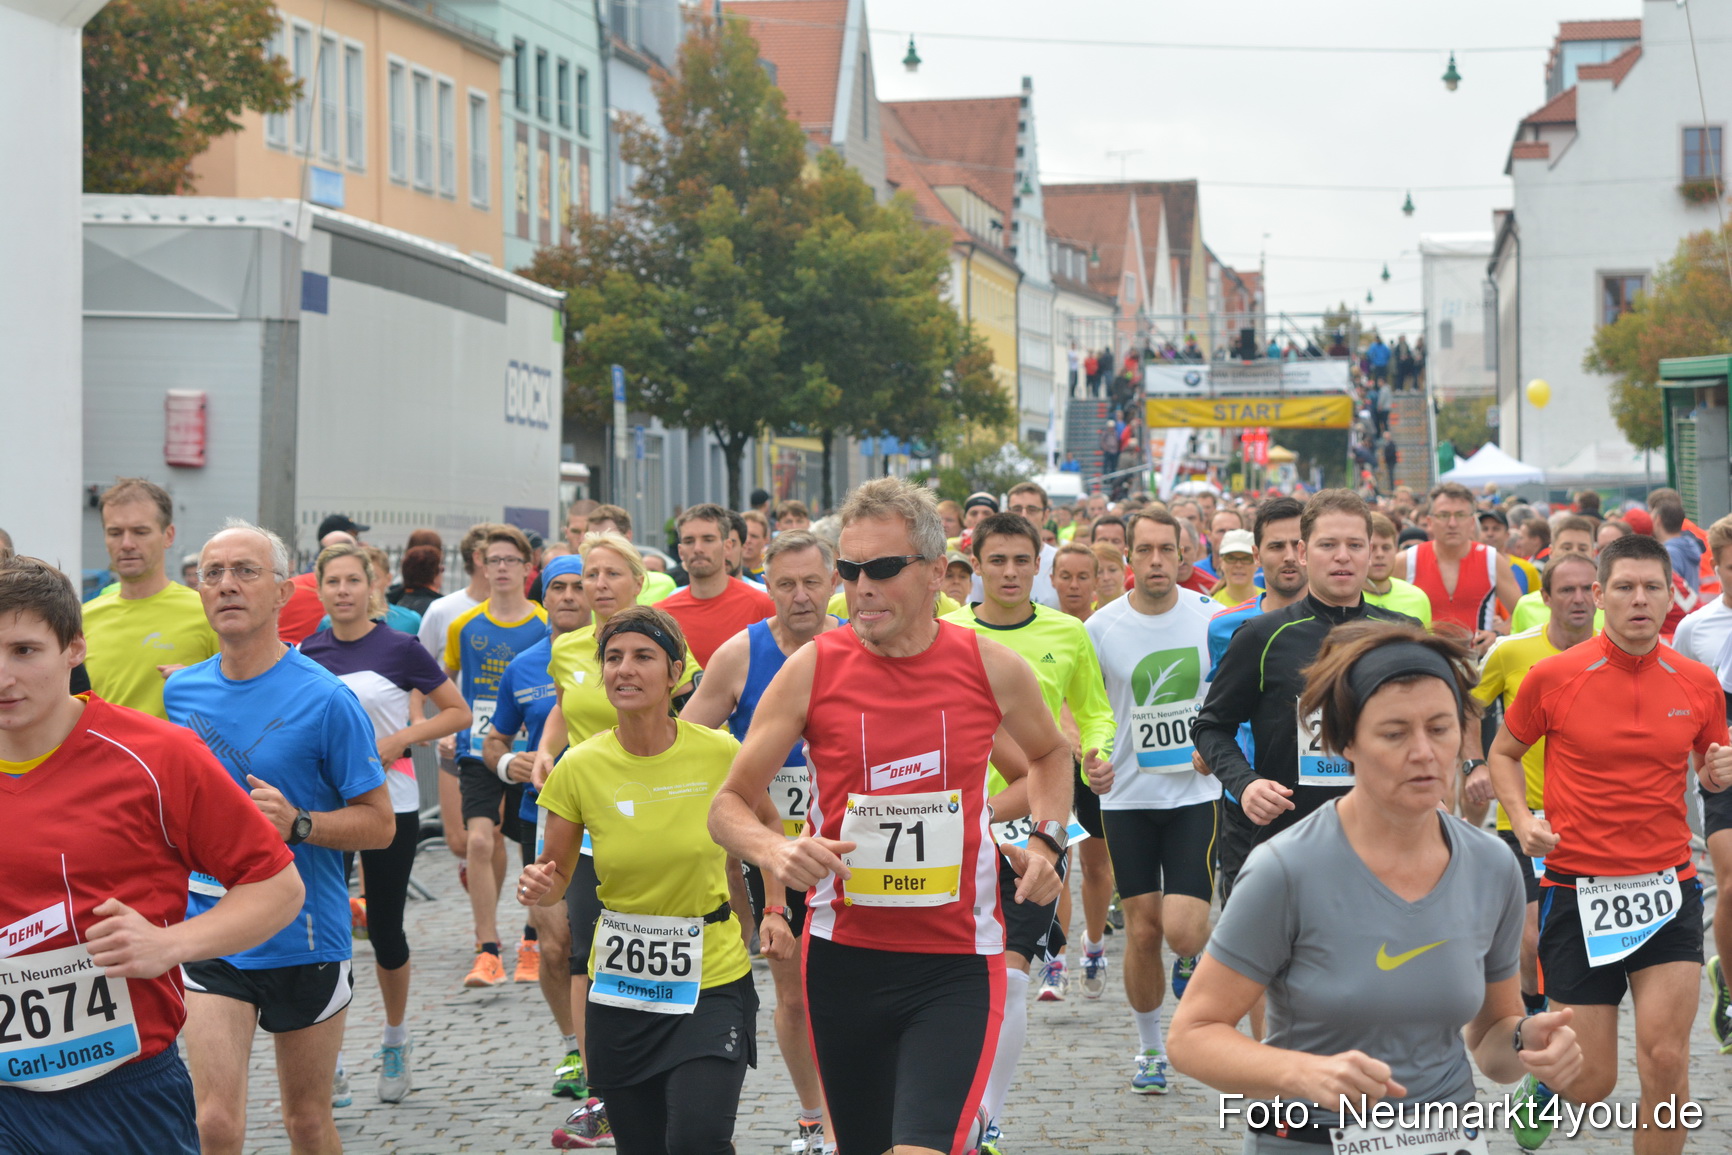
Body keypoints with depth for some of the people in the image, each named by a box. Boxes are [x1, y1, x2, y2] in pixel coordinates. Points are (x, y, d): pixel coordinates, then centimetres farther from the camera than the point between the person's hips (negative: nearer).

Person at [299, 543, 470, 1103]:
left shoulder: (399, 648, -5)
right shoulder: (308, 652, 5)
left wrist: (399, 739, -12)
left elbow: (458, 712, -1)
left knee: (384, 926, 5)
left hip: (389, 802, -2)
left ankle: (395, 1038, 29)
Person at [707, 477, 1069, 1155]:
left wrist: (1046, 840, 4)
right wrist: (771, 849, -20)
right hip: (843, 955, 1)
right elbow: (728, 806, 0)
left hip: (957, 966, -1)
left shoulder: (991, 667, -2)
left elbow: (1050, 753, 20)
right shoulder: (812, 669, -4)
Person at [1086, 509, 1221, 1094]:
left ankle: (1191, 960, 24)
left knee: (1182, 931, -13)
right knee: (1143, 932, 4)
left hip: (1198, 792, -1)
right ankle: (1149, 1049, 23)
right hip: (1128, 797, 1)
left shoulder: (1211, 618, -2)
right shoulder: (1101, 628, -4)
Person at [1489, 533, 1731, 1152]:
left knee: (1666, 1058, -12)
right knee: (1592, 1081, 4)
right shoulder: (1554, 677, -6)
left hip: (1668, 889, 2)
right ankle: (1544, 1081, 41)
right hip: (1577, 887, -2)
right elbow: (1503, 753, 10)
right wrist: (1523, 818, -8)